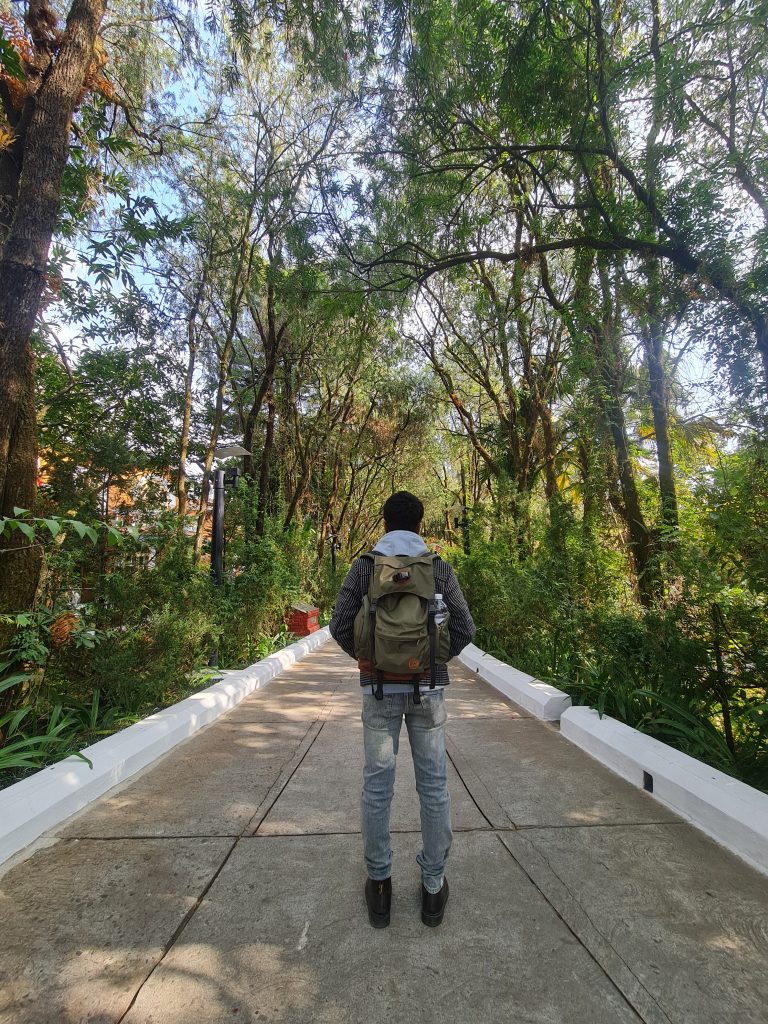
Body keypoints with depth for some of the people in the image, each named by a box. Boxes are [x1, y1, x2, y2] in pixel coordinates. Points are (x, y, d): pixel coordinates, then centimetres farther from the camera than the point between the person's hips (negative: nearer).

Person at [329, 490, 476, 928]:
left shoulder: (363, 567, -4)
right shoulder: (441, 568, -3)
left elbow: (340, 626, -4)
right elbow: (465, 628, -2)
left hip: (379, 688, 0)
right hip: (428, 688, 0)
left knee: (378, 785, 12)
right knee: (434, 786, 13)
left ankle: (380, 885, 25)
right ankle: (433, 886, 25)